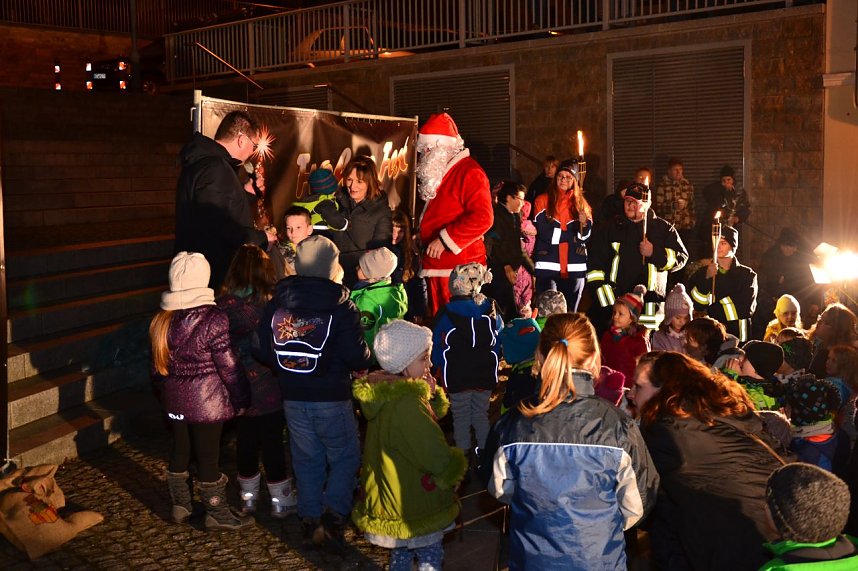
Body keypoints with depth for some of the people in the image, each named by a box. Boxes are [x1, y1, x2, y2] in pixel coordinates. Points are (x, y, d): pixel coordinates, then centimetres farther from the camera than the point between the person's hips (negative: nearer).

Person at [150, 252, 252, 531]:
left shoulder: (161, 320, 0)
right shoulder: (212, 319, -20)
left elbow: (158, 362, 10)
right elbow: (228, 365, -17)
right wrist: (241, 398, -5)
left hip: (174, 400, 6)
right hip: (207, 402, -6)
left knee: (180, 450, 19)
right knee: (208, 456, 5)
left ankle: (180, 507, 33)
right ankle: (218, 515, 19)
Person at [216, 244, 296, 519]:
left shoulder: (223, 304, -9)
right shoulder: (272, 301, -16)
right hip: (269, 386, -3)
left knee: (245, 440, 16)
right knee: (272, 442, 7)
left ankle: (248, 496, 32)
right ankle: (280, 500, 18)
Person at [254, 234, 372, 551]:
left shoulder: (276, 303, -1)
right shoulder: (341, 306, -14)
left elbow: (263, 351, 4)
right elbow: (358, 358, -16)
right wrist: (365, 358, 6)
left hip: (293, 397, 4)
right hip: (332, 398, -4)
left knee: (307, 459, 17)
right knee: (345, 456, 11)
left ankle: (311, 518, 24)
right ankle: (333, 514, -1)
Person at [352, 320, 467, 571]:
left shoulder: (383, 393, 0)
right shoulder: (407, 406, -30)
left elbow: (434, 417, 11)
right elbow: (440, 459, -27)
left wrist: (430, 395, -8)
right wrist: (457, 463, -6)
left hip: (390, 501, 9)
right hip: (417, 510, -9)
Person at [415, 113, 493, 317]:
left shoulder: (469, 172, -11)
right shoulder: (437, 173, 18)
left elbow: (482, 218, -21)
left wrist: (444, 240, -20)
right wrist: (422, 236, 16)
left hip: (459, 268, -9)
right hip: (436, 266, 9)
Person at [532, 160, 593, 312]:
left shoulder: (582, 204, 15)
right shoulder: (543, 201, 4)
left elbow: (586, 236, 6)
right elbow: (543, 233, -6)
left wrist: (584, 224, -13)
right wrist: (571, 233, -5)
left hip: (574, 267, 3)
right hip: (547, 265, -3)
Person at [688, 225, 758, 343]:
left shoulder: (747, 274, 7)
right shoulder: (702, 273, 9)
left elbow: (746, 307, -5)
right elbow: (695, 306, -2)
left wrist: (711, 311, -5)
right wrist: (707, 279, -16)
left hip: (737, 333, 0)